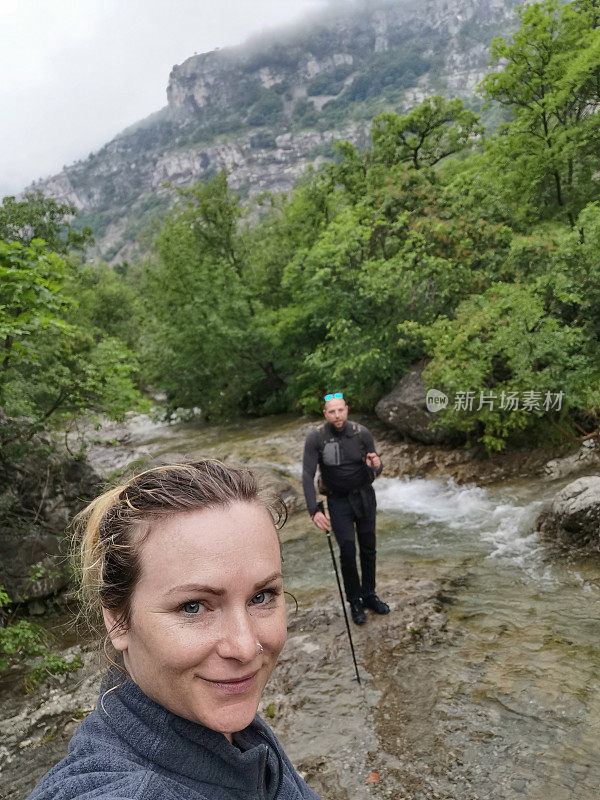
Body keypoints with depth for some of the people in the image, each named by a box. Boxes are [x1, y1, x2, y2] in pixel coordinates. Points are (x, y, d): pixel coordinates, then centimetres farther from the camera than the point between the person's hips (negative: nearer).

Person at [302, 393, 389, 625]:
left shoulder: (362, 433, -14)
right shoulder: (315, 438, -19)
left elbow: (376, 468, -5)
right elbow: (307, 476, -22)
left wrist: (375, 466, -31)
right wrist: (315, 511, -32)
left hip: (364, 495, 2)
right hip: (338, 500, -2)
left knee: (368, 547, 12)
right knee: (347, 550, -8)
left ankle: (369, 595, 33)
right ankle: (354, 602, 14)